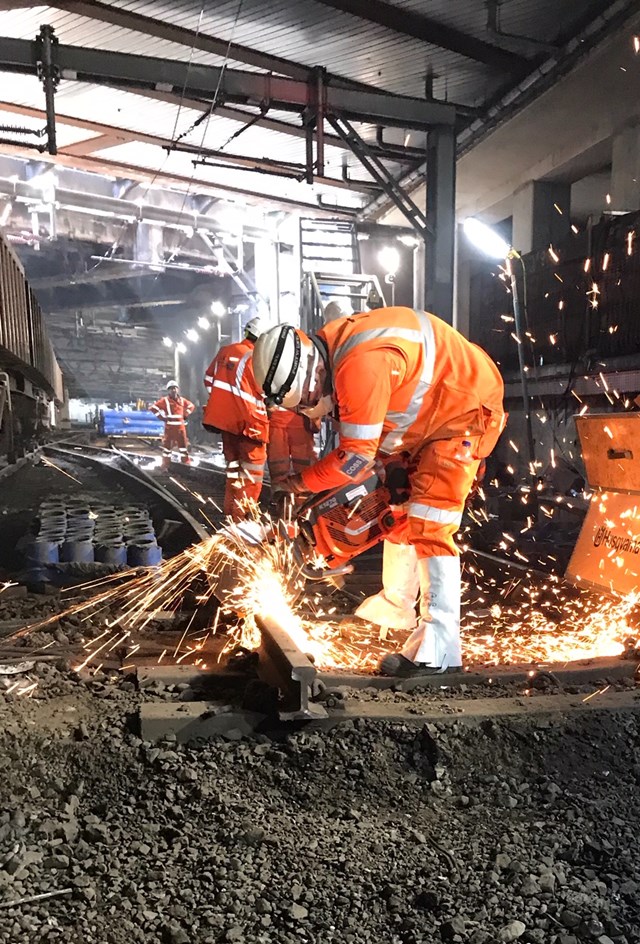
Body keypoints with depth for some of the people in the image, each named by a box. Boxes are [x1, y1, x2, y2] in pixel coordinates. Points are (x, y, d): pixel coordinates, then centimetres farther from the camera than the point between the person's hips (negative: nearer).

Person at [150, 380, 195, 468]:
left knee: (183, 444, 6)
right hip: (169, 427, -4)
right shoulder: (165, 400, -4)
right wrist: (162, 417, -9)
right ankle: (166, 464, 7)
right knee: (167, 444, 1)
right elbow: (153, 407, -8)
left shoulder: (182, 400, 11)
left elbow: (191, 406, 26)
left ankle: (186, 463, 13)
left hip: (181, 426, 4)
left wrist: (185, 415, 13)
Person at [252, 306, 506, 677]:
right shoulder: (332, 351, -2)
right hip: (430, 413, 10)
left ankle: (438, 648, -14)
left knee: (429, 525, -16)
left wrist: (300, 482, -14)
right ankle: (398, 604, 34)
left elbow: (356, 457, -26)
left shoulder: (359, 365, -33)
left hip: (467, 407, -10)